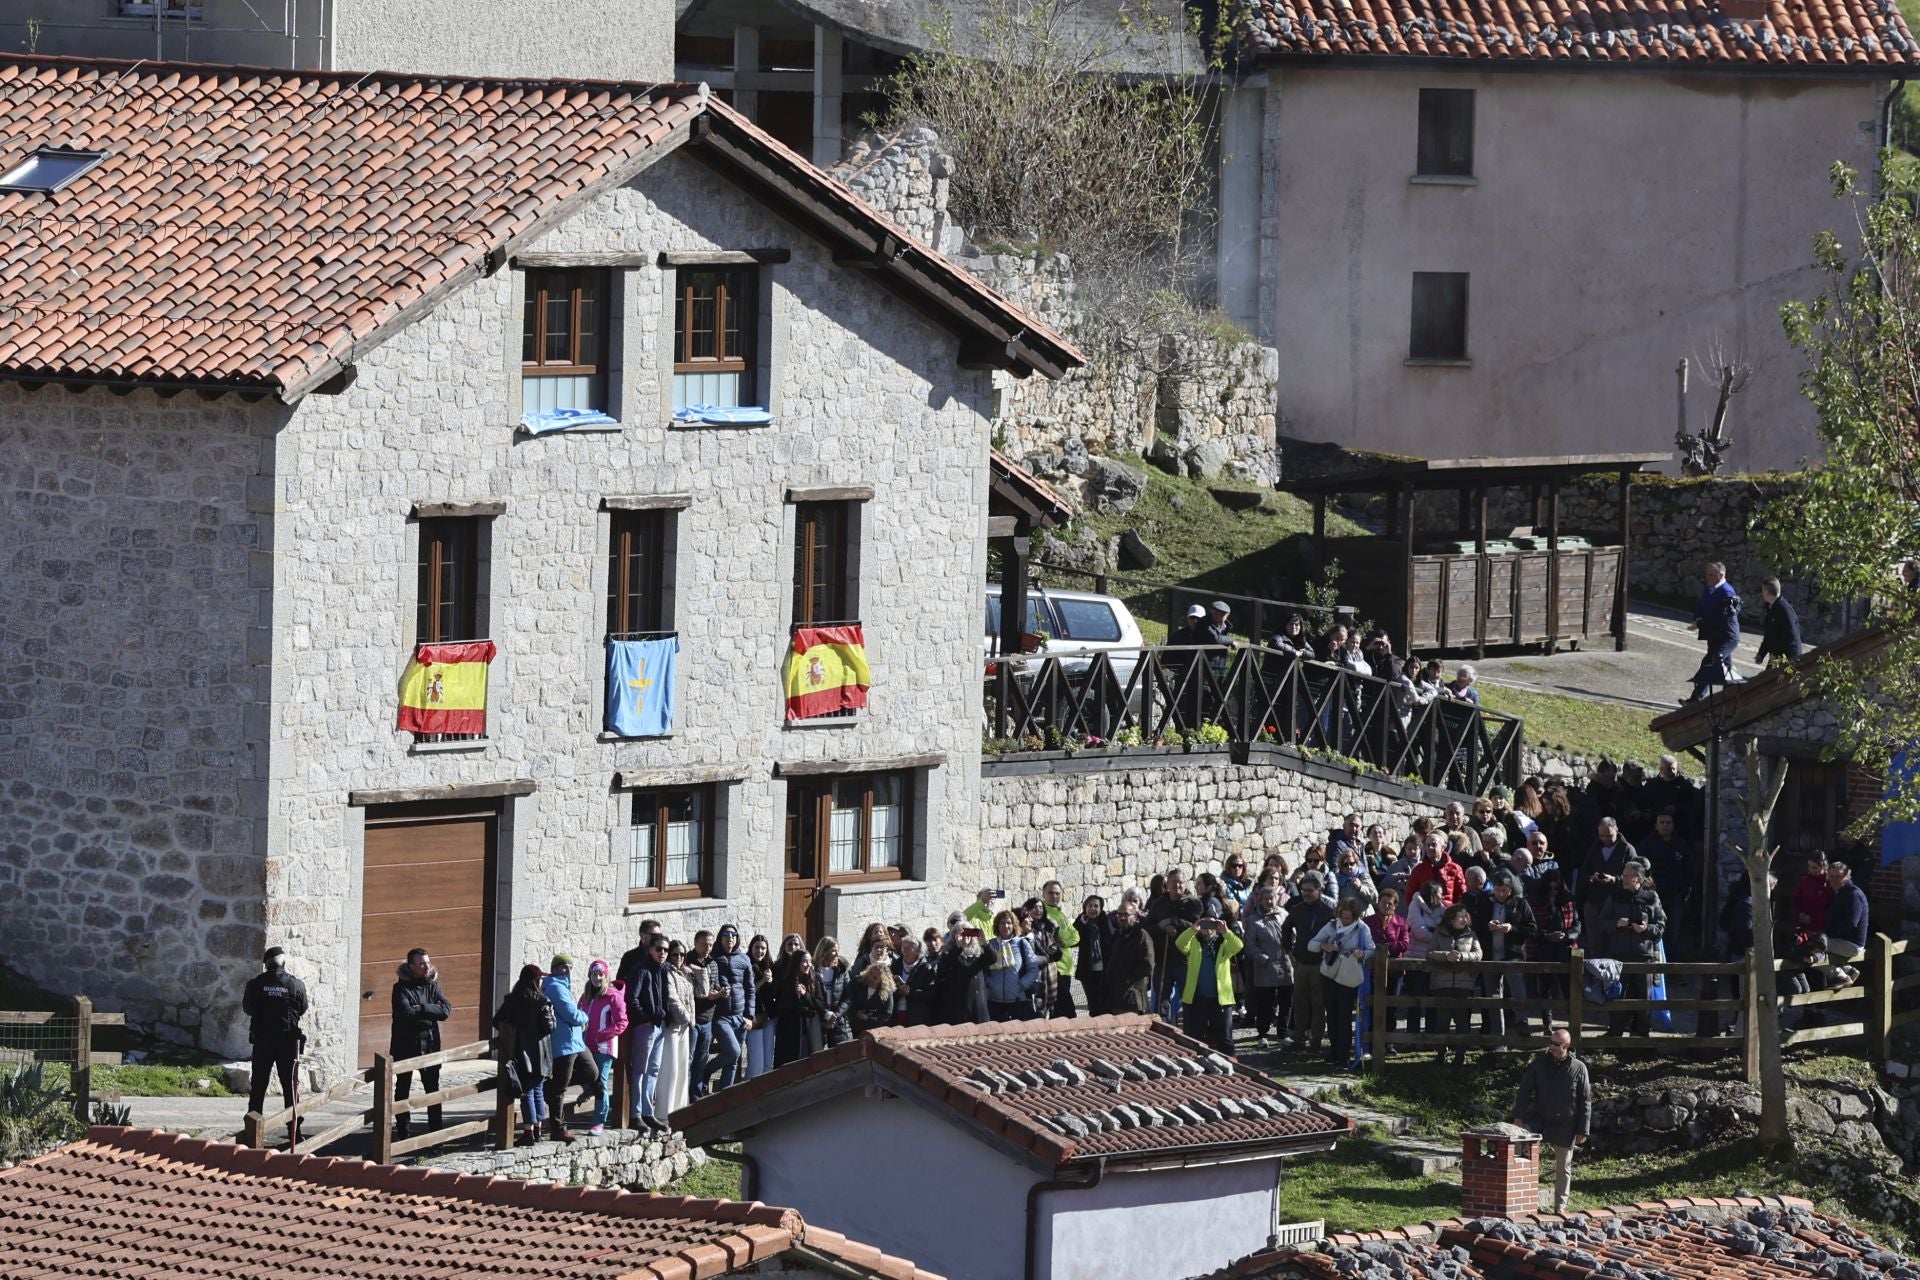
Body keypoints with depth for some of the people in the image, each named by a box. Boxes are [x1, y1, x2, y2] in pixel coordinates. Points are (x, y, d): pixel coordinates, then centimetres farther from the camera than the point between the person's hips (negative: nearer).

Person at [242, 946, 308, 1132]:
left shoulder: (255, 984, -6)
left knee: (257, 1089, 10)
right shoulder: (296, 985, -8)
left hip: (262, 1040, 1)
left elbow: (247, 1009, 6)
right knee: (290, 1089, 7)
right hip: (288, 1042, -1)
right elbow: (303, 1012, 3)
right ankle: (294, 1132, 7)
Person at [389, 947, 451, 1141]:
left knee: (432, 1088, 8)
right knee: (403, 1088, 5)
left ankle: (436, 1129, 16)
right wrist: (429, 1011, -14)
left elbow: (446, 1010, -8)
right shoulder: (401, 988, -8)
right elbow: (406, 1012, -24)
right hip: (405, 1044, -4)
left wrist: (420, 1009, -17)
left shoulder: (432, 985, 5)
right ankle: (403, 1130, 11)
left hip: (429, 1044, 4)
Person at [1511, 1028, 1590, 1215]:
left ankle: (1560, 1205, 19)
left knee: (1563, 1167, 7)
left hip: (1565, 1126, -1)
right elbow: (1525, 1090, 1)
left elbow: (1585, 1102, -3)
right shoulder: (1539, 1063, -1)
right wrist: (1518, 1116, -10)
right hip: (1539, 1120, 1)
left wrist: (1582, 1130, -6)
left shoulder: (1578, 1069, -6)